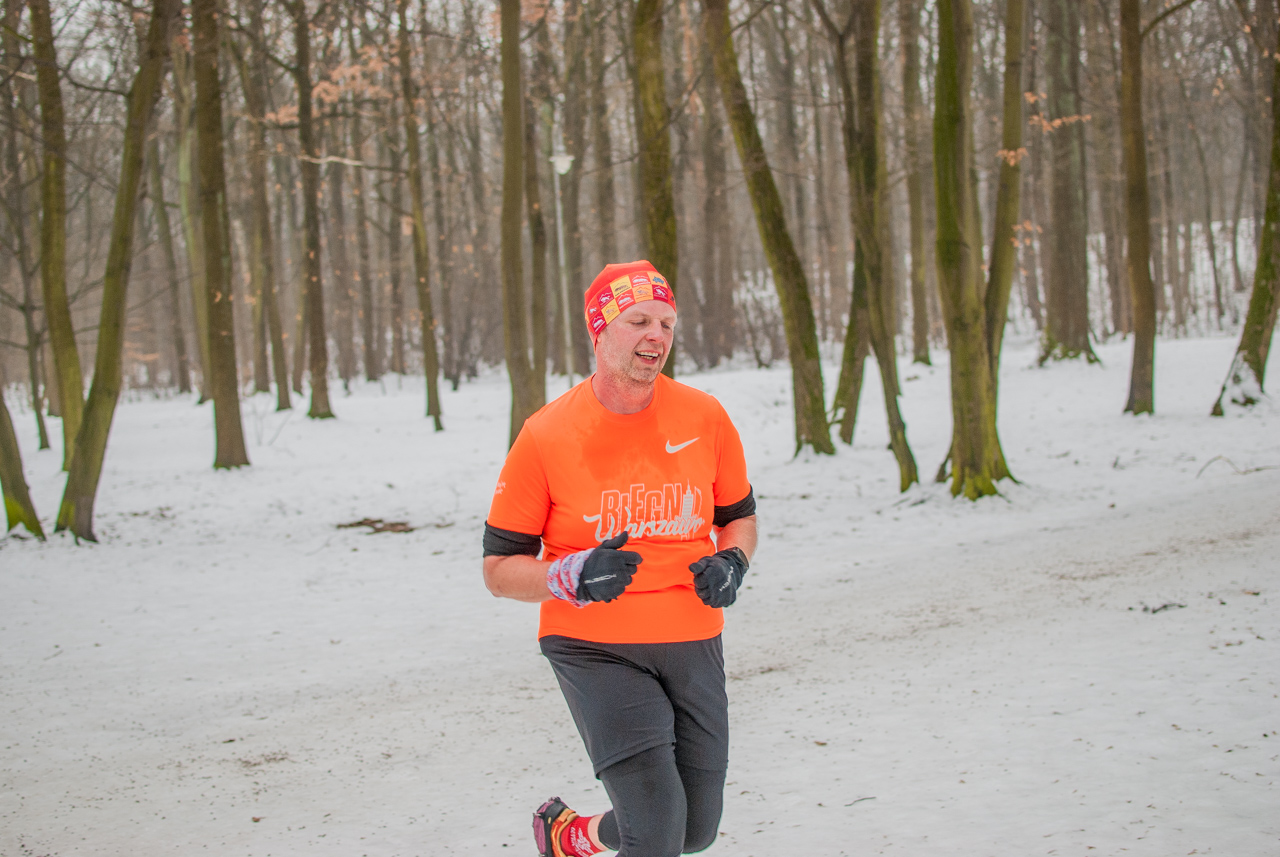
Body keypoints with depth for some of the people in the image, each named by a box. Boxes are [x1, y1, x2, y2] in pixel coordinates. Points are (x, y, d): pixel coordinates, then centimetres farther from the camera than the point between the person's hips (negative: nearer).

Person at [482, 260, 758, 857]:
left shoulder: (705, 417, -1)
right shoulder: (546, 436, -10)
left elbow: (740, 517, 16)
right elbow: (499, 568, -4)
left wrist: (731, 563, -7)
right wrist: (573, 576, -22)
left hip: (693, 645, 4)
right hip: (596, 649, -4)